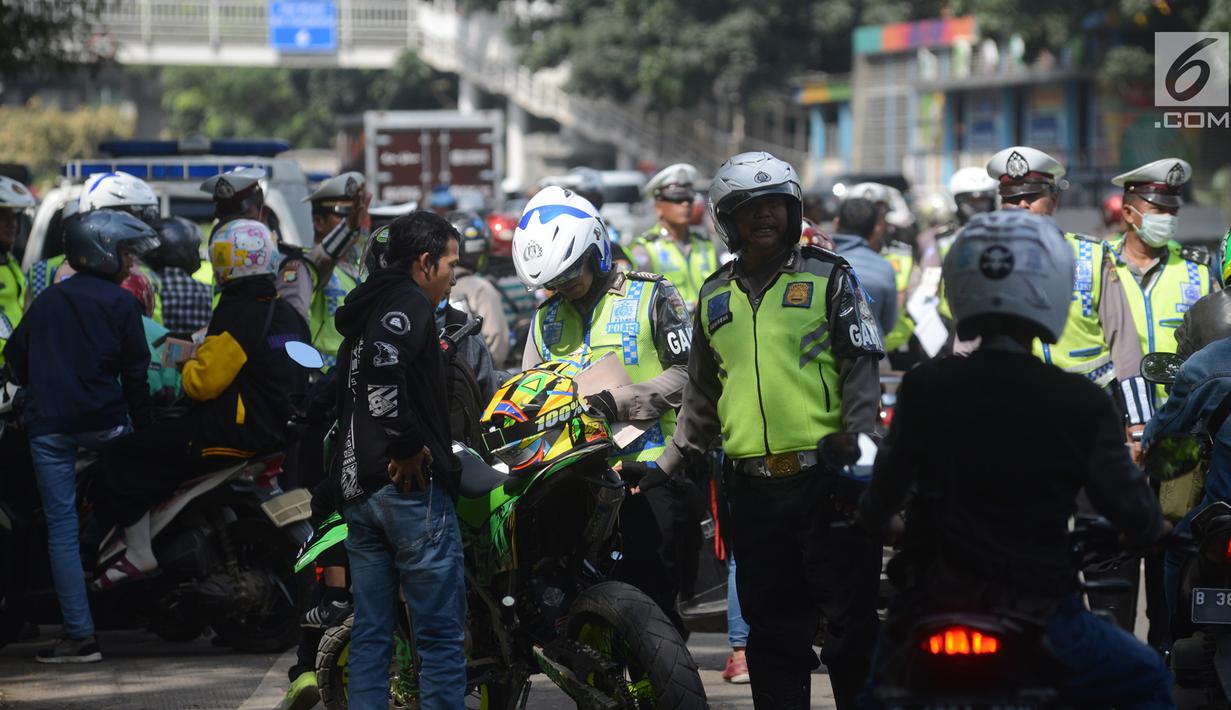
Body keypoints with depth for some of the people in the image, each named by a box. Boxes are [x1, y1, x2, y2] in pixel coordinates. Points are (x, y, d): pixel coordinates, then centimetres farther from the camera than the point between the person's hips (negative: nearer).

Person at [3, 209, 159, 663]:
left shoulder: (47, 301, 11)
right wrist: (143, 429, 5)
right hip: (103, 422, -2)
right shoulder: (120, 303, -1)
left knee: (62, 524, -1)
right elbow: (135, 374, -3)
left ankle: (80, 635, -6)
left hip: (48, 426, 3)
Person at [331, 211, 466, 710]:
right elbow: (384, 363, -29)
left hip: (355, 484, 9)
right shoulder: (409, 304, -9)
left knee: (370, 633, 10)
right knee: (442, 635, -6)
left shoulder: (367, 307, 21)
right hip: (410, 484, -9)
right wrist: (409, 445, -20)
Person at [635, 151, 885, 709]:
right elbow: (701, 398, 23)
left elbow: (861, 375, -3)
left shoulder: (828, 277, 3)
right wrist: (665, 466, 18)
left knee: (850, 621, -3)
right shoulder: (715, 296, 15)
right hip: (753, 489, 4)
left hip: (823, 478, -4)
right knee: (772, 629, 8)